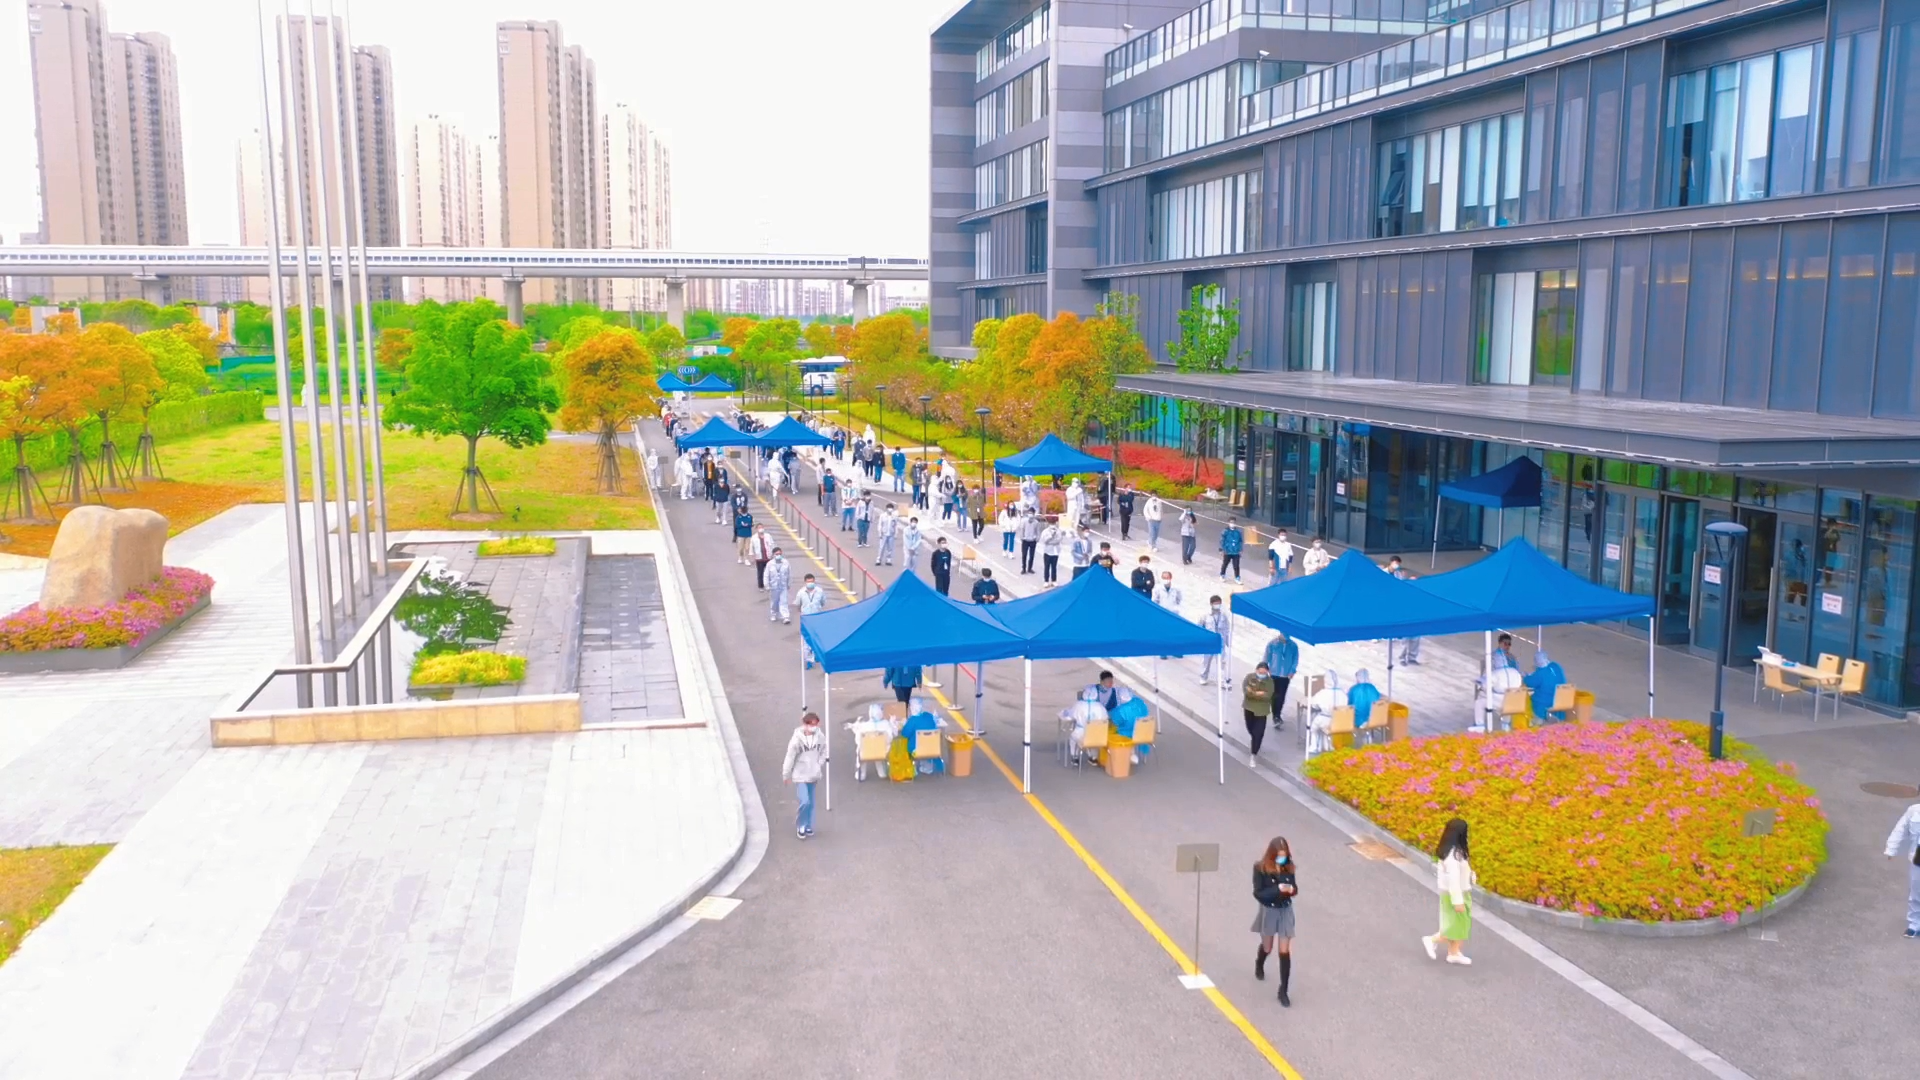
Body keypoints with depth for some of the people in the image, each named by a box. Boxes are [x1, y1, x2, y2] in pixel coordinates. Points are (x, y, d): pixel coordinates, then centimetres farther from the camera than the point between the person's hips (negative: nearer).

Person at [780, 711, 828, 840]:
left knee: (811, 802, 14)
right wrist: (786, 775, -4)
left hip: (813, 775, 4)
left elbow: (823, 754, 5)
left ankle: (808, 826, 31)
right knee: (805, 802, -9)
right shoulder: (797, 739, -20)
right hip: (800, 775, -4)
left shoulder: (820, 737, -9)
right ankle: (800, 826, 15)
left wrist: (821, 770, 8)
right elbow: (790, 758, -11)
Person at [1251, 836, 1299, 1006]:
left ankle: (1283, 991, 10)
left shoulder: (1288, 867, -8)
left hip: (1285, 911, 2)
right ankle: (1259, 964, 58)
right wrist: (1277, 889, -32)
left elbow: (1294, 887, 4)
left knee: (1285, 952, -2)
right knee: (1267, 947, 20)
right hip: (1268, 912, -1)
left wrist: (1292, 889, -21)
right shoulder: (1261, 868, -19)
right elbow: (1258, 893, -19)